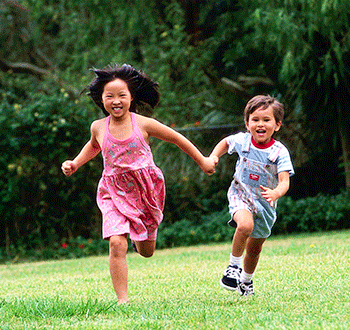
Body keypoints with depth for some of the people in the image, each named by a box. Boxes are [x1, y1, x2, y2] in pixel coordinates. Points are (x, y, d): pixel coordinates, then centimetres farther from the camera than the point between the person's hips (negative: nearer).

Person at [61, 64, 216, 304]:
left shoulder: (143, 124, -9)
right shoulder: (98, 127, -2)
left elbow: (177, 139, 4)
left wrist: (203, 161, 12)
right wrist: (75, 164, 10)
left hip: (145, 191, 0)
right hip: (114, 194, 0)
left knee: (147, 252, 13)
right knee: (117, 243, -22)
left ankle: (138, 233, 51)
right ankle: (123, 300, -17)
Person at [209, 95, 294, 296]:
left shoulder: (280, 152, -17)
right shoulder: (242, 141, -11)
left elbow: (284, 182, -26)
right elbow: (226, 142, 14)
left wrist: (275, 194, -46)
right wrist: (214, 156, -3)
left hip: (265, 204, 1)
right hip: (241, 196, -1)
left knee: (255, 249, 15)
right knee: (245, 225, -34)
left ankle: (247, 280, 43)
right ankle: (234, 265, -14)